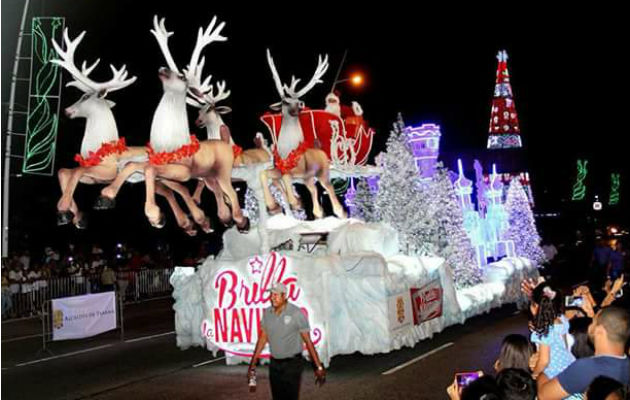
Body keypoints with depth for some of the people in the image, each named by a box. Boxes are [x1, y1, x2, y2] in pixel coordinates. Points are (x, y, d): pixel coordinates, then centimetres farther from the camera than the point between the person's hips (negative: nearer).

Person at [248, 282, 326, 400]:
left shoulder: (296, 313, -15)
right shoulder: (267, 313, 0)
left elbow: (308, 341, -12)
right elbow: (263, 338, 10)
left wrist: (319, 367, -12)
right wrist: (252, 364, 10)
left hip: (292, 364, -5)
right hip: (274, 364, 5)